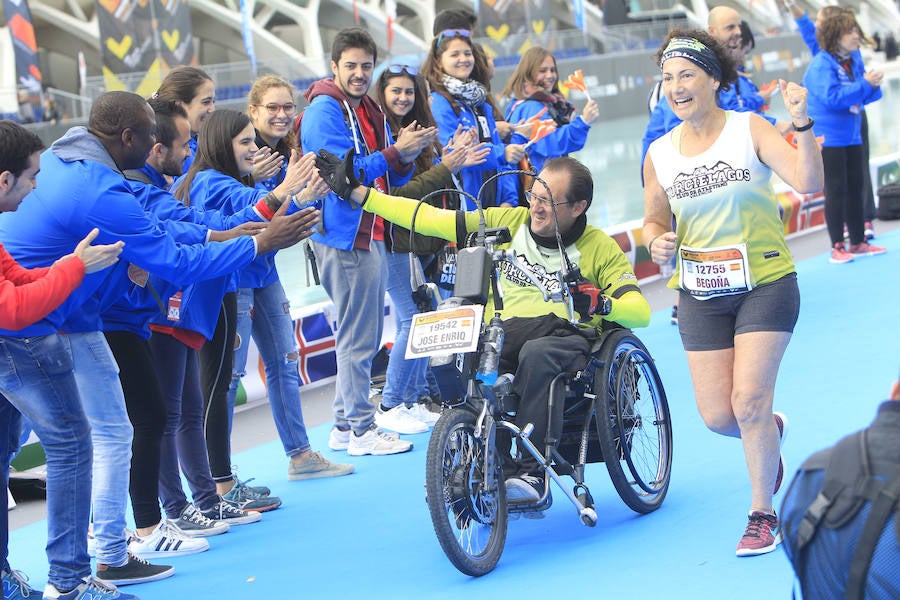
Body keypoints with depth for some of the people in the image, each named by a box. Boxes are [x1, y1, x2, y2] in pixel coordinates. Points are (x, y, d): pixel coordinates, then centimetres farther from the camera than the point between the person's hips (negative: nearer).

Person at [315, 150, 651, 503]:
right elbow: (432, 219, 11)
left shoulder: (601, 248, 6)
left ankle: (531, 473, -36)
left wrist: (600, 304, -26)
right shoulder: (509, 221, 12)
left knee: (536, 353, -39)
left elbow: (641, 313, -3)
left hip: (567, 338, -3)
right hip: (503, 336, 3)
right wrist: (354, 191, 7)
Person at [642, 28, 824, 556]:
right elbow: (655, 221, 14)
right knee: (717, 416, 1)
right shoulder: (660, 154, 1)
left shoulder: (751, 130, -9)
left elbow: (808, 183, -21)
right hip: (701, 296, 4)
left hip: (765, 285, -4)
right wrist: (657, 242, -8)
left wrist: (802, 123, -32)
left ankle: (764, 515, 7)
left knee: (749, 401, -12)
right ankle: (771, 432, 38)